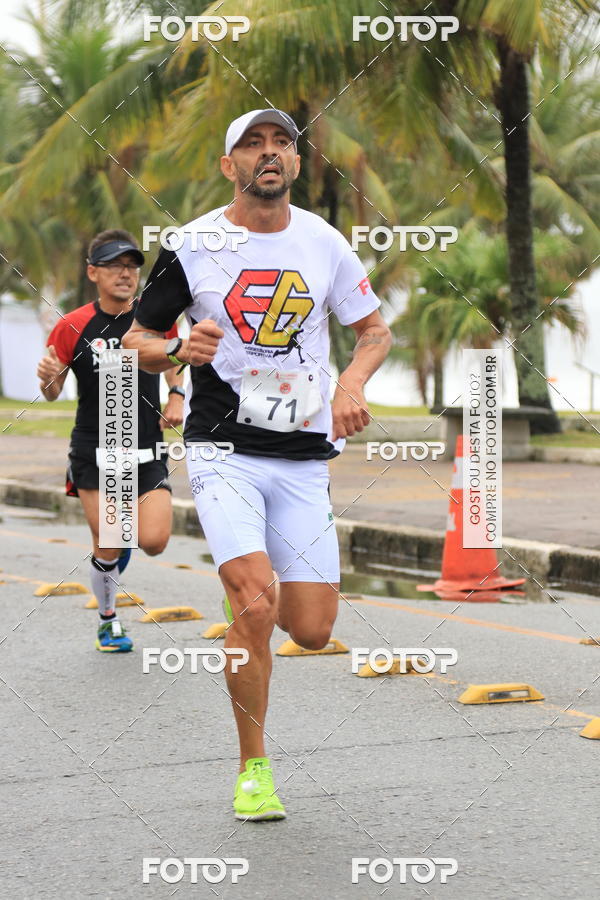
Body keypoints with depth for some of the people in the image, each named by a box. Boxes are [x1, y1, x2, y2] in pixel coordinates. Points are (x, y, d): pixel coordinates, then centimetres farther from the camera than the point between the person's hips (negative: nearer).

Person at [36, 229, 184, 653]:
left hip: (146, 449, 1)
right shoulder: (72, 327, -7)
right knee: (107, 549, -2)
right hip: (94, 452, -1)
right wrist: (48, 378, -23)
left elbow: (173, 357, 19)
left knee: (154, 541, -13)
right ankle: (109, 620, 26)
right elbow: (52, 393, 0)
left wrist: (177, 395, 2)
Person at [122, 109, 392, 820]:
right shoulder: (192, 246, -2)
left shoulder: (324, 242, 5)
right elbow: (137, 340, 7)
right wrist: (180, 350, -15)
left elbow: (375, 327, 16)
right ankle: (253, 767, -2)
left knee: (312, 631, -2)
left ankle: (248, 590, 35)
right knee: (255, 605, -21)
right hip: (223, 449, -3)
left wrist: (352, 381, -4)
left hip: (304, 456, 3)